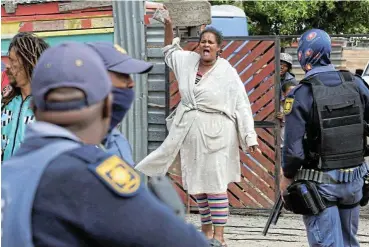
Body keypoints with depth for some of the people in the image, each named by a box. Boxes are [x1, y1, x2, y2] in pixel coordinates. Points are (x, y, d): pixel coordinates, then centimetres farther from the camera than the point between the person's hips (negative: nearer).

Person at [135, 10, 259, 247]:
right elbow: (171, 51, 30)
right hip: (188, 130, 6)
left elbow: (242, 106, -7)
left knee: (215, 185, -7)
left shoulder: (227, 73, -7)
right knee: (196, 184, 11)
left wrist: (250, 137, -12)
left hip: (214, 134, -6)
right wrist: (169, 27, 15)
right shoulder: (189, 61, 8)